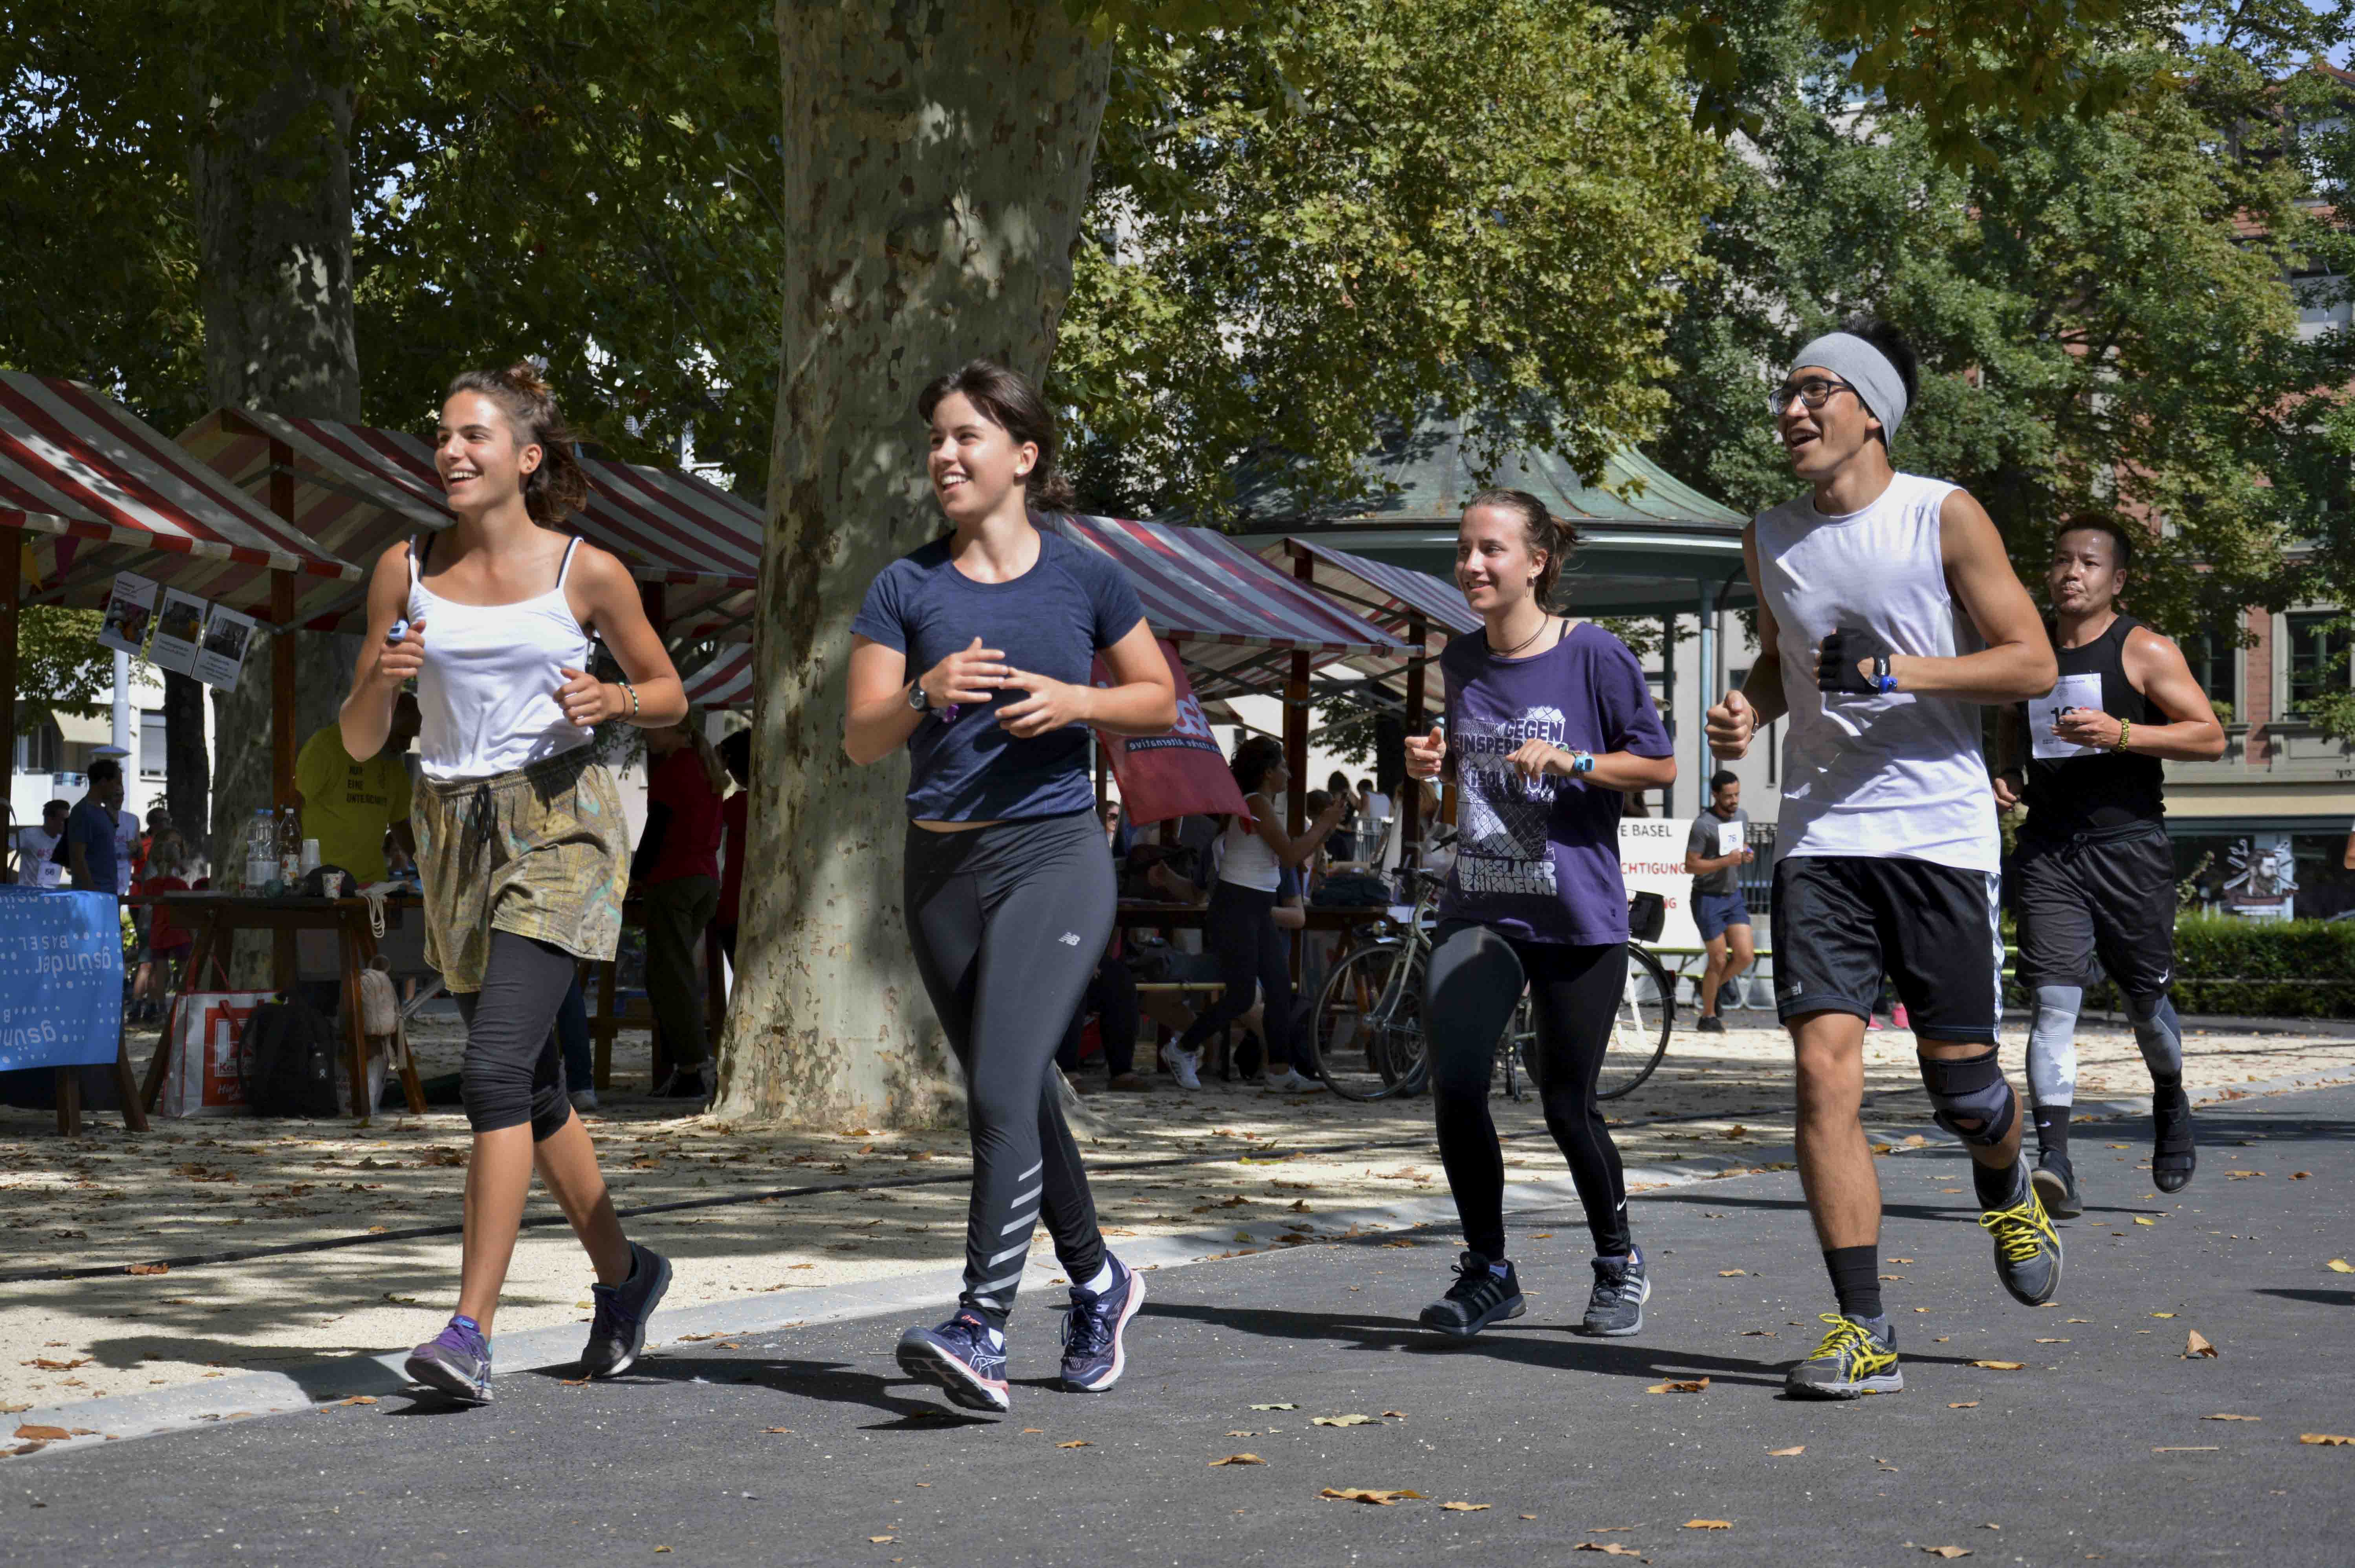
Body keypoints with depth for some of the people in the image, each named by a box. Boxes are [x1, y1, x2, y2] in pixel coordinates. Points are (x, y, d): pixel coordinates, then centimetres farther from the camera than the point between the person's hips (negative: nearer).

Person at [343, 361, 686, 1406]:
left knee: (497, 1069, -19)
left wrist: (610, 700, -10)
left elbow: (669, 695, 10)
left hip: (559, 824, -5)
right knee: (534, 1091, 12)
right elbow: (360, 741, 7)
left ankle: (471, 1330, -20)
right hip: (455, 836, 5)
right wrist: (384, 680, -14)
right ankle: (623, 1273, 34)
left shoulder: (588, 572, -3)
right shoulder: (405, 571, 4)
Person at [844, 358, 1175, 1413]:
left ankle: (981, 1330, -22)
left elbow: (1160, 699, 11)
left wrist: (1074, 701, -9)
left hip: (1055, 857, -4)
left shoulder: (1083, 578, 1)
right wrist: (925, 693, -22)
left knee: (1001, 1091, -18)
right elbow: (860, 740, -1)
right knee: (1019, 1099, 14)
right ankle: (1097, 1282, 35)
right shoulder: (906, 587, 4)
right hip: (942, 868, 4)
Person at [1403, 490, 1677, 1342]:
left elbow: (1659, 764, -3)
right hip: (1478, 907, 4)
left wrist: (1568, 762, -17)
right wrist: (1438, 761, 3)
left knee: (1567, 1104, 2)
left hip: (1577, 916, -4)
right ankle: (1487, 1271, 3)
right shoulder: (1461, 662, 9)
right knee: (1454, 1082, -13)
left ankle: (1619, 1263, 27)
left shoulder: (1593, 655, -7)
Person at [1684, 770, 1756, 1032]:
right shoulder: (1703, 825, -16)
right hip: (1708, 899, -6)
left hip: (1734, 895, 6)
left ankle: (1713, 986, 24)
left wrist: (1746, 855, -1)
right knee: (1719, 959, -4)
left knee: (1745, 955, -2)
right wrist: (1726, 861, -26)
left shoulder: (1742, 817, 6)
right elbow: (1691, 865, -17)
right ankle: (1708, 1017, 11)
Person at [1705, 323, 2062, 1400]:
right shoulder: (1771, 539, 10)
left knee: (1960, 1082, 3)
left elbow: (2032, 663, -6)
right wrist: (1750, 706, 4)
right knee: (1825, 1069, -10)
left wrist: (1896, 672, -17)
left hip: (1939, 831, -3)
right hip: (1819, 835, 3)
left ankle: (2007, 1192, 40)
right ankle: (1863, 1330, -6)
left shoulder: (1944, 518, -4)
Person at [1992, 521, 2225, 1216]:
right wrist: (2006, 775, 8)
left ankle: (2170, 1100, 40)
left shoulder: (2145, 651, -3)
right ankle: (2053, 1159, -17)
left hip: (2128, 846, -2)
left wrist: (2121, 734, -21)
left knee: (2145, 999, 8)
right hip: (2047, 851, 2)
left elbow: (2210, 737, -8)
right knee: (2054, 1001, -11)